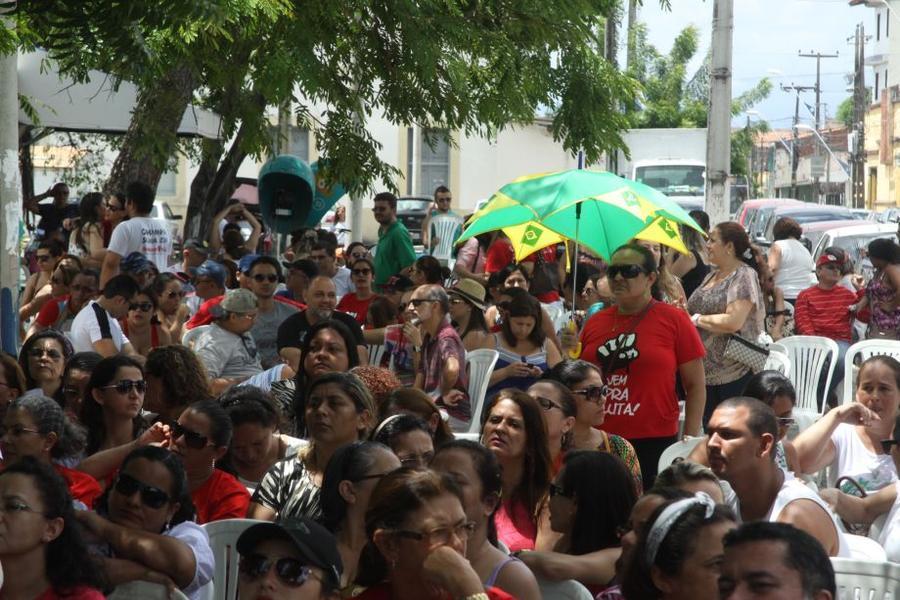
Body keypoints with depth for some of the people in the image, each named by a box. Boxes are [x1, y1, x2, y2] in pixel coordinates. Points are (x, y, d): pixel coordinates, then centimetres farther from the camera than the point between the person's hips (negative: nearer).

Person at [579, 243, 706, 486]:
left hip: (654, 442, -4)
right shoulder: (595, 322, 12)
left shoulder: (674, 320, 0)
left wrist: (690, 441, -5)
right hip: (598, 443, 4)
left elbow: (696, 385, 1)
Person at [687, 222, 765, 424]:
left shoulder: (744, 276, -10)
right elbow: (698, 310, 26)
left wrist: (697, 319, -10)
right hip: (706, 372, 8)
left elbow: (733, 322, -22)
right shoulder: (712, 276, 16)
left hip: (734, 375, -8)